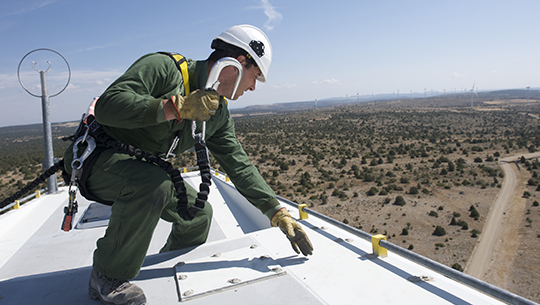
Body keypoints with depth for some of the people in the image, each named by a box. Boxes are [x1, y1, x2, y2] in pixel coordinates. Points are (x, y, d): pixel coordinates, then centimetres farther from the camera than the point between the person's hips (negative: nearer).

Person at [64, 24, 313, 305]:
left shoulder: (218, 114, -1)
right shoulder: (162, 67, -22)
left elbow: (238, 164, -1)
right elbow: (107, 106, -32)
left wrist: (279, 214, -4)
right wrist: (177, 108, -36)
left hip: (144, 170, 7)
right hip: (97, 157, -7)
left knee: (198, 213, 3)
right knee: (153, 183, -36)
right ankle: (107, 277, -13)